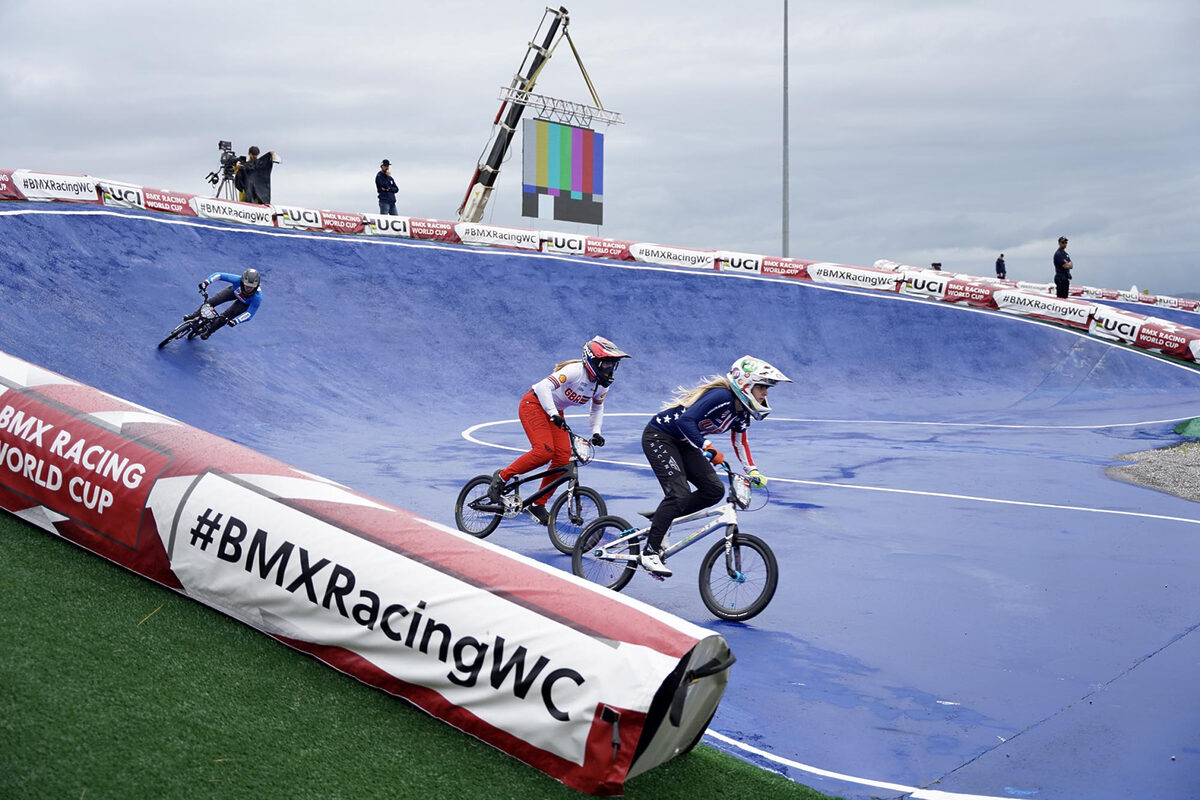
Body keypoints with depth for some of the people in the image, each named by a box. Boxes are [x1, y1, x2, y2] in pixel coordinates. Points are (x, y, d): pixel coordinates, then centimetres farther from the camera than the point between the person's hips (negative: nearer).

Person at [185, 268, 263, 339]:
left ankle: (209, 331, 16)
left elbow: (249, 314, -36)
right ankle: (195, 315, 23)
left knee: (225, 316, -12)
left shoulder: (257, 297, -43)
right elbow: (220, 275, -32)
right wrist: (206, 282, -44)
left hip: (246, 303, -2)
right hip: (235, 290, 2)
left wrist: (235, 321, -47)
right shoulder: (238, 280, -41)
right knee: (212, 301, -6)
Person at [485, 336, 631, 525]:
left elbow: (597, 407, 16)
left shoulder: (603, 385, -4)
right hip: (534, 404, -8)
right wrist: (553, 414, -44)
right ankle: (502, 477, -7)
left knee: (563, 458, -8)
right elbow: (544, 387, -37)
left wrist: (596, 432, 2)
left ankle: (538, 504, 6)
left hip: (554, 411, 8)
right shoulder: (575, 371, -28)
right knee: (544, 451, -27)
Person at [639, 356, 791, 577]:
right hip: (658, 437, -9)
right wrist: (707, 448, -41)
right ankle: (649, 553, -12)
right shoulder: (721, 397, -28)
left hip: (683, 443, 9)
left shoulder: (742, 413, 0)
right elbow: (685, 420, -36)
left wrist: (752, 471, 5)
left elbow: (739, 442, 15)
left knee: (714, 490, -2)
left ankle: (660, 517, 10)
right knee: (679, 494, -21)